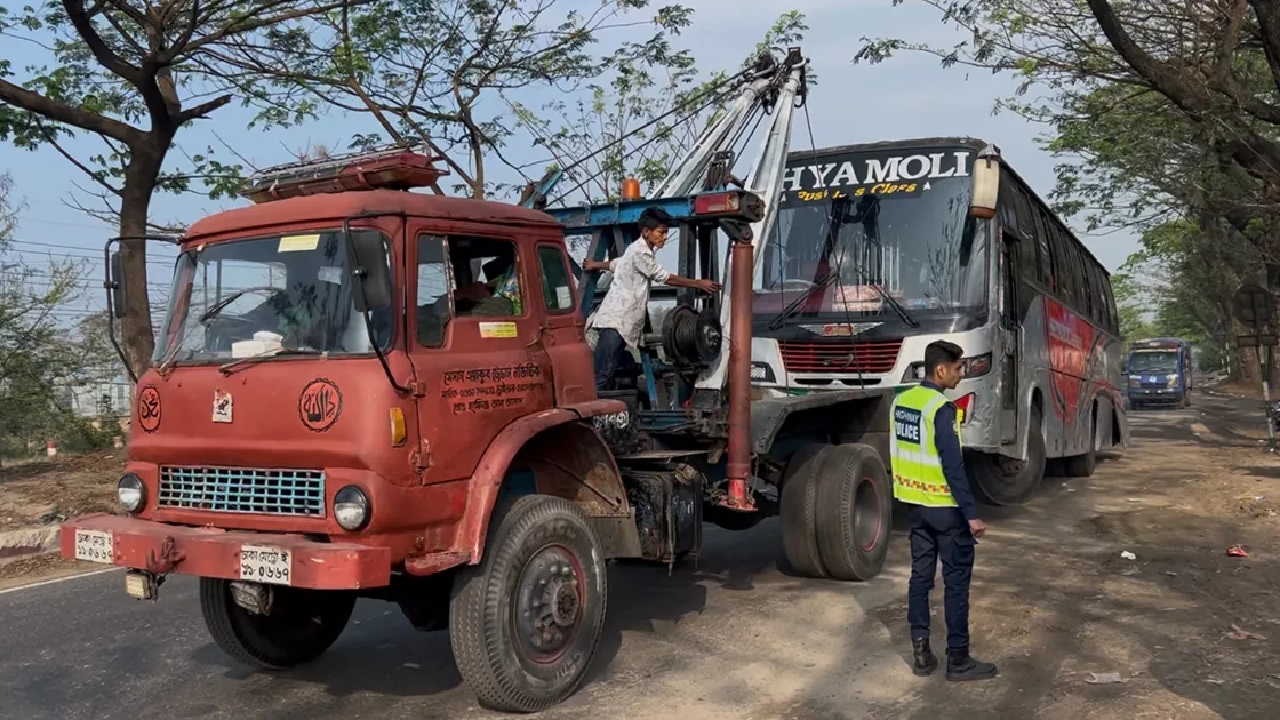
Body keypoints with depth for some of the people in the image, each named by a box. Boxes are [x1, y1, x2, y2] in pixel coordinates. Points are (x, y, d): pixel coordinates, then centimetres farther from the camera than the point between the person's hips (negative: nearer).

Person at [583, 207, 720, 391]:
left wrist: (595, 265, 56)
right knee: (601, 377, -16)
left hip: (624, 324, 10)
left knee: (608, 376, 4)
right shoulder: (640, 253, -11)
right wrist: (699, 283, -4)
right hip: (615, 323, -10)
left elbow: (616, 263, 37)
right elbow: (664, 278, -8)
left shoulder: (639, 250, 20)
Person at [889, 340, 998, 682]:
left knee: (920, 576, 12)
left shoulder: (901, 402, 6)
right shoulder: (941, 409, -20)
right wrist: (971, 513, -19)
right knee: (956, 580, 2)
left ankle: (921, 653, 17)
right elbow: (953, 467, -22)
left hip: (916, 503, 8)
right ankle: (958, 659, 8)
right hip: (945, 506, -8)